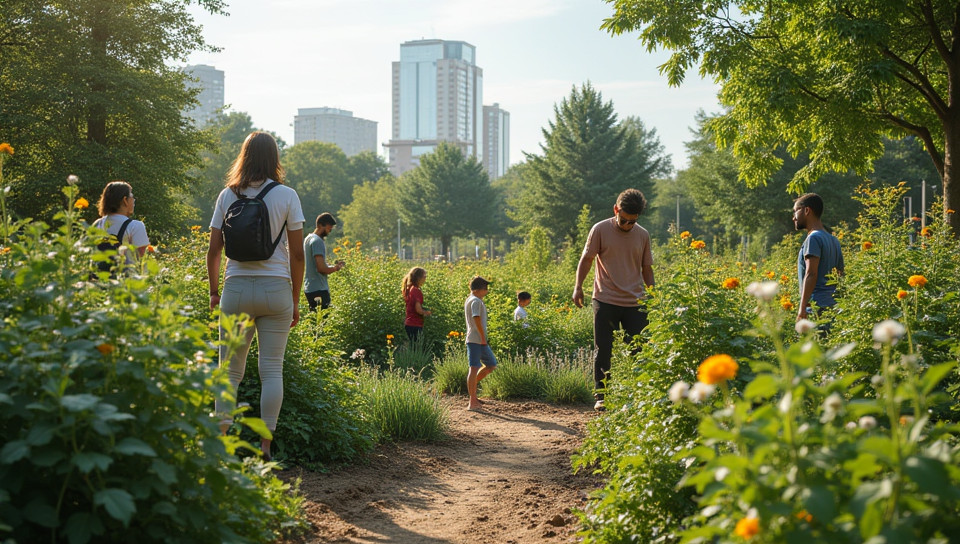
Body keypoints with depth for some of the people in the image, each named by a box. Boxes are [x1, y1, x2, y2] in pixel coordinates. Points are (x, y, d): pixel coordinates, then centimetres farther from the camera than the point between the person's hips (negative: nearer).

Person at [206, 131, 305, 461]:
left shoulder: (227, 196, 4)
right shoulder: (287, 196, -1)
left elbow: (213, 251, 4)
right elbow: (297, 254, -2)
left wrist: (214, 291, 16)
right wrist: (295, 301, 6)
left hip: (236, 288, 1)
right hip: (276, 288, -1)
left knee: (230, 369, 9)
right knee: (272, 370, 4)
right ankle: (265, 446, 5)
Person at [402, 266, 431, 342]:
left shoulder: (409, 289, 10)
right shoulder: (416, 291, -17)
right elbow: (418, 309, -23)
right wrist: (427, 312, -5)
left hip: (408, 324, 9)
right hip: (415, 325, -9)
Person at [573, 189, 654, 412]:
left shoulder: (643, 235, 7)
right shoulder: (600, 230, -2)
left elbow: (646, 268, 16)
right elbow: (586, 259, 4)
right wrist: (578, 286, -8)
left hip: (635, 303, 2)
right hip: (606, 300, -2)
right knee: (603, 351, 2)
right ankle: (601, 396, 10)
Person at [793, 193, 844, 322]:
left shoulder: (813, 238, -8)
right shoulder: (833, 240, 20)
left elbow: (811, 274, -17)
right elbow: (840, 274, 21)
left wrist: (802, 309, -21)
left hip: (817, 308, -9)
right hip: (833, 306, 9)